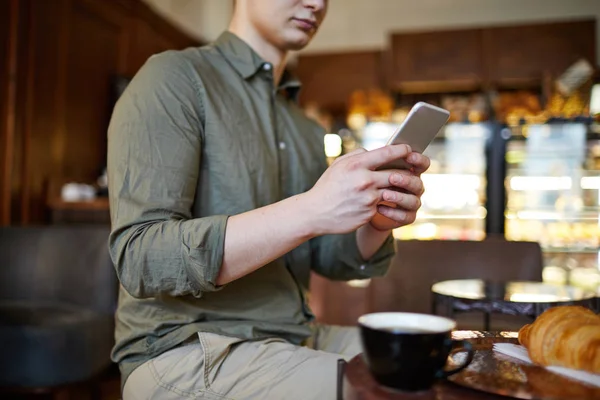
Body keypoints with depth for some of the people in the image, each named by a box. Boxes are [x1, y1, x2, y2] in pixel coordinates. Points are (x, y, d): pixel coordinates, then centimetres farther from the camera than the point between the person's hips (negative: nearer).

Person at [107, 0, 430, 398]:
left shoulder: (306, 129, 14)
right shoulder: (173, 78, -9)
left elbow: (330, 258, 12)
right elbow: (141, 259, -19)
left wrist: (378, 222, -10)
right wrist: (311, 212, -28)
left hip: (296, 337, 7)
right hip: (186, 349, -7)